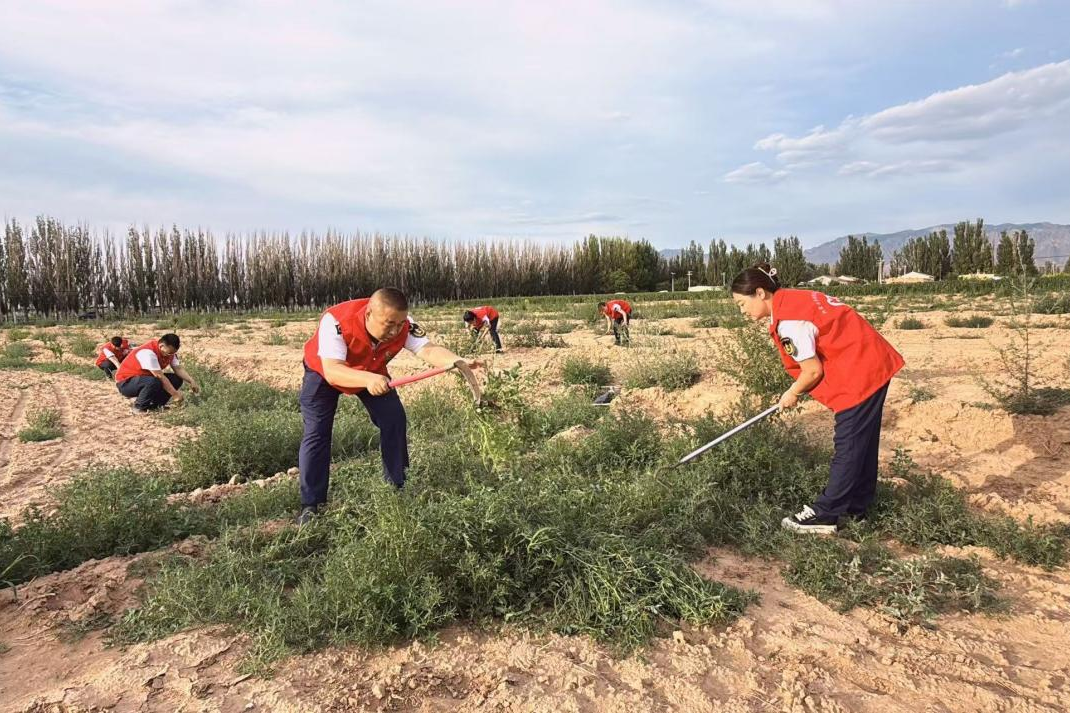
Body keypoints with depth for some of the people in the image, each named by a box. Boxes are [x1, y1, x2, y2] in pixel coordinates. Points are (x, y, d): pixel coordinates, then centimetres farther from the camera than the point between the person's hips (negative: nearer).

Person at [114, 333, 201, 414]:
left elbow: (178, 369, -5)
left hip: (146, 378, 8)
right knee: (154, 382, -38)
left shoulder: (168, 351, -5)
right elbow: (160, 376, -31)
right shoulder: (148, 352, -31)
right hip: (126, 382, -8)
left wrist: (191, 381, -22)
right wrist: (175, 394, -28)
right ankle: (138, 407, -14)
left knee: (177, 379, -7)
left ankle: (154, 405, 2)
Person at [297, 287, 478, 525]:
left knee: (394, 420, -6)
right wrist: (368, 380, -65)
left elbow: (428, 349, -41)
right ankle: (311, 505, 1)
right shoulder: (336, 321, -41)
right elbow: (332, 372, -48)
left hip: (372, 373, 4)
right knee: (316, 433, -11)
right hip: (323, 373, -3)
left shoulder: (403, 325, -30)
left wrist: (458, 362, -61)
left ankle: (396, 487, 11)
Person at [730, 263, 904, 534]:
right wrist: (798, 390, 9)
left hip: (860, 373, -10)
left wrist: (792, 394, -1)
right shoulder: (793, 299, 8)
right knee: (861, 443, 16)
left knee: (848, 446, -4)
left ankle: (824, 515, 4)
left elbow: (813, 371, -20)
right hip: (874, 364, 10)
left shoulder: (788, 321, -22)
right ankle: (856, 507, 28)